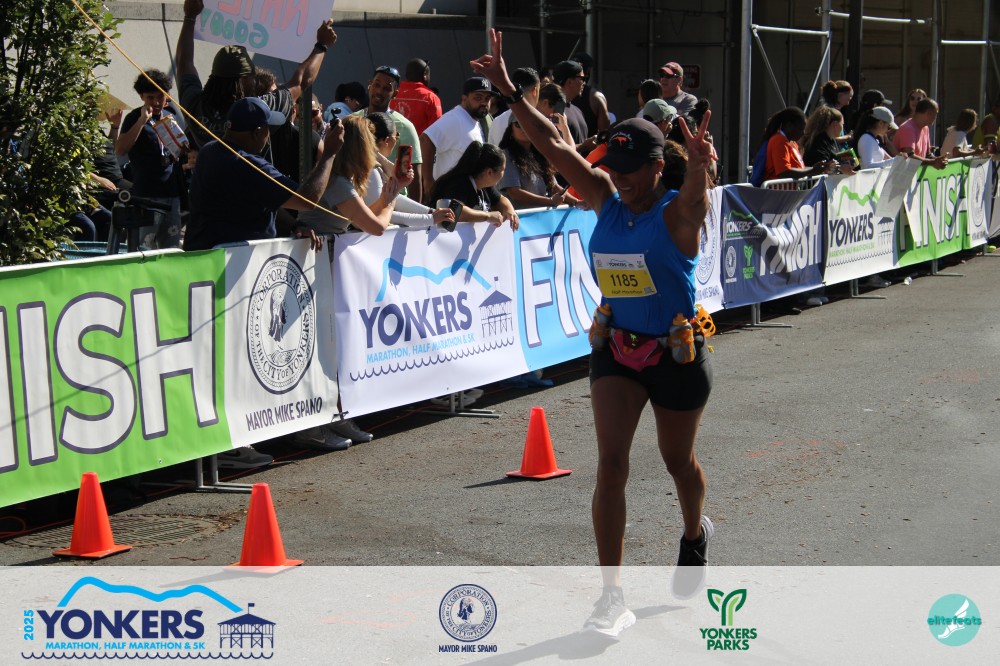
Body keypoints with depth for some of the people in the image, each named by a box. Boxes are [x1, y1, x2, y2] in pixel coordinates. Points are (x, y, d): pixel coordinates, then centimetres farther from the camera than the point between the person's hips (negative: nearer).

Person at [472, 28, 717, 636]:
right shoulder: (607, 200, -2)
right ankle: (613, 597, -6)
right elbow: (554, 145, -4)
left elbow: (695, 191, -40)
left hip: (678, 354, -3)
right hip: (616, 347, 3)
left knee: (678, 460, 17)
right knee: (611, 462, -9)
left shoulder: (680, 212, -16)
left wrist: (700, 163, -64)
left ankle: (696, 534, 51)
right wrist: (508, 90, -11)